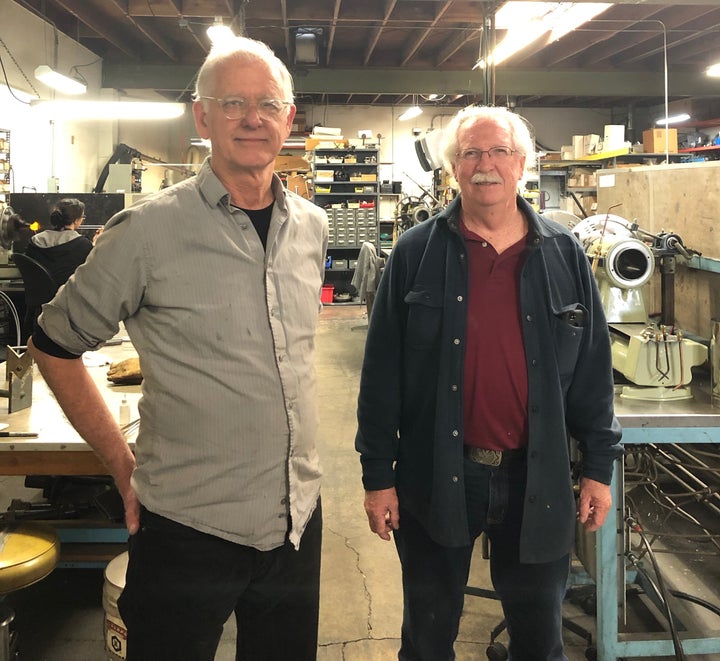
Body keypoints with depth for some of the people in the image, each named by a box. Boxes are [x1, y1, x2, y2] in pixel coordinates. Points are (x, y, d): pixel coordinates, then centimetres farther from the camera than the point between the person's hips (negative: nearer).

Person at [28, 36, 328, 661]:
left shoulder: (312, 226, 4)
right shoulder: (149, 230, -12)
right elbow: (54, 346, -2)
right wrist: (124, 466, -4)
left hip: (298, 521, 5)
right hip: (188, 530, -4)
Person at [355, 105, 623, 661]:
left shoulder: (565, 255, 1)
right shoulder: (416, 254, -4)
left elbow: (593, 368, 5)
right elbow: (382, 372, -4)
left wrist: (599, 467, 3)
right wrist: (377, 474, -5)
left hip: (538, 479, 2)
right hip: (435, 478, -1)